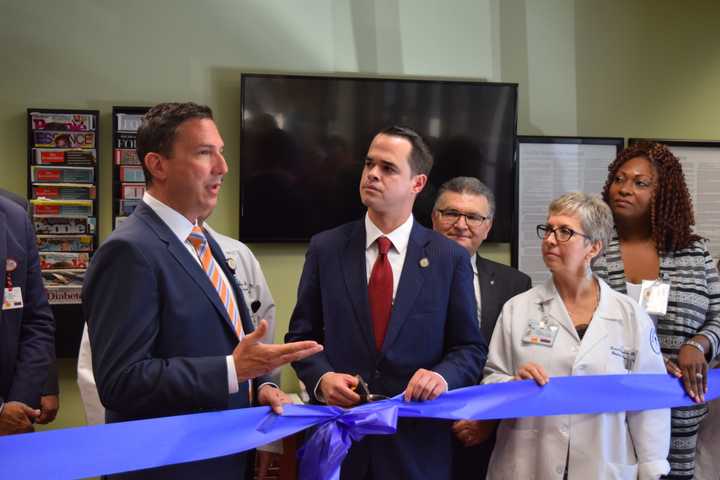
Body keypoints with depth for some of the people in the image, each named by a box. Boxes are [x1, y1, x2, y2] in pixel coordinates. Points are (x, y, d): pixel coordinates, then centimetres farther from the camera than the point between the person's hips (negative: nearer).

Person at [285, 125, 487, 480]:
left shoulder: (450, 258, -1)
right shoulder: (325, 248, 2)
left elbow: (470, 348, 2)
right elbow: (301, 335, 6)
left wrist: (443, 375, -19)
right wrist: (322, 377, -13)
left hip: (416, 443, -1)